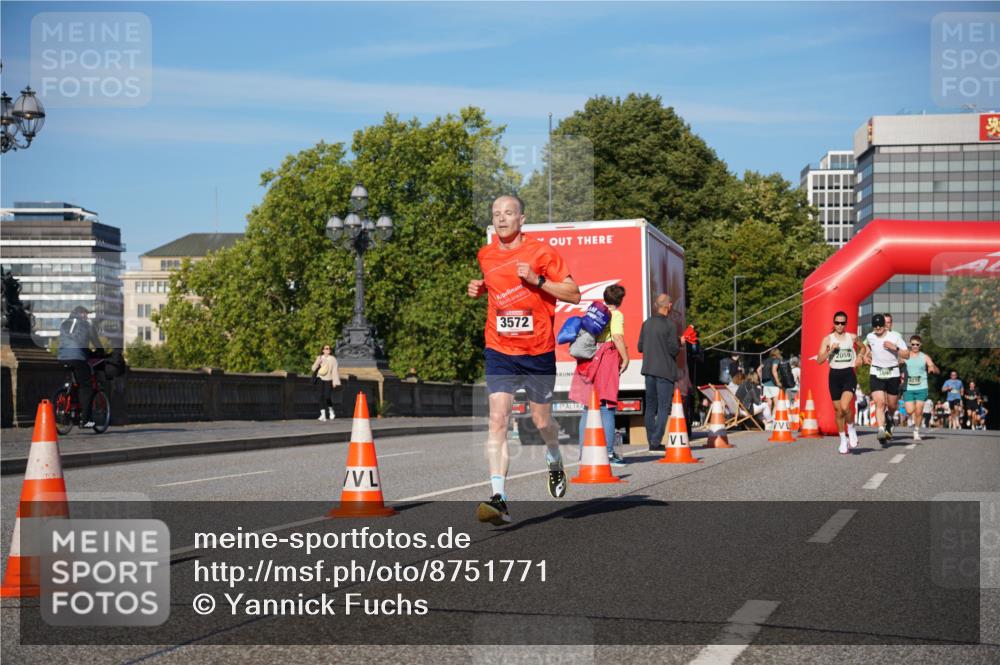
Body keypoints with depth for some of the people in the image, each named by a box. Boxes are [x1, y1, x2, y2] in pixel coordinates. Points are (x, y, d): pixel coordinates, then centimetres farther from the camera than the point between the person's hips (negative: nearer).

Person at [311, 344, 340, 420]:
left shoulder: (333, 359, -1)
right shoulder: (319, 358, 6)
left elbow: (335, 370, -3)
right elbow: (313, 368, 5)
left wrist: (335, 382, -8)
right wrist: (318, 363, -14)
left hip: (329, 380, -2)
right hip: (321, 379, 2)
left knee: (327, 397, -12)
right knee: (321, 396, -6)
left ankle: (331, 411, 14)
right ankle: (323, 414, -3)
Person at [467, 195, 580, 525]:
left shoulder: (542, 252, -7)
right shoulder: (485, 255, 5)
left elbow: (574, 294, -7)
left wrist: (537, 279, -19)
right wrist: (478, 289, 5)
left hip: (538, 351, -2)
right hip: (500, 351, 2)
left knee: (541, 420, 13)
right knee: (497, 419, -14)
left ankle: (555, 464, 46)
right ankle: (499, 498, -20)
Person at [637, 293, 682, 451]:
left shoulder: (646, 323, 7)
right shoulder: (670, 324, -11)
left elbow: (640, 347, 11)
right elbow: (674, 349, -14)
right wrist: (679, 342, 6)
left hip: (649, 370, 6)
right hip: (665, 371, -6)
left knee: (650, 407, 12)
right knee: (664, 407, -2)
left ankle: (651, 441, 14)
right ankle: (656, 441, -8)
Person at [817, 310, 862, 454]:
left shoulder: (852, 337, 4)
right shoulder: (827, 339, 1)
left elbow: (862, 348, 25)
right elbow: (819, 360, -5)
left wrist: (859, 358, 7)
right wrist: (831, 350, -17)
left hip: (849, 375, -1)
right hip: (834, 375, 1)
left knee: (844, 407, -22)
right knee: (838, 410, 7)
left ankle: (851, 429, 6)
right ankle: (843, 440, 21)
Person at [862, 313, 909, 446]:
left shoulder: (895, 336, -5)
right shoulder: (870, 337, 3)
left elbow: (907, 355, -6)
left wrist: (895, 348, -20)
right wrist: (866, 355, 16)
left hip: (893, 374, 0)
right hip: (876, 374, 0)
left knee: (892, 405, 11)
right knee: (880, 403, -17)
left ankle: (889, 417, 46)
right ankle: (881, 430, -27)